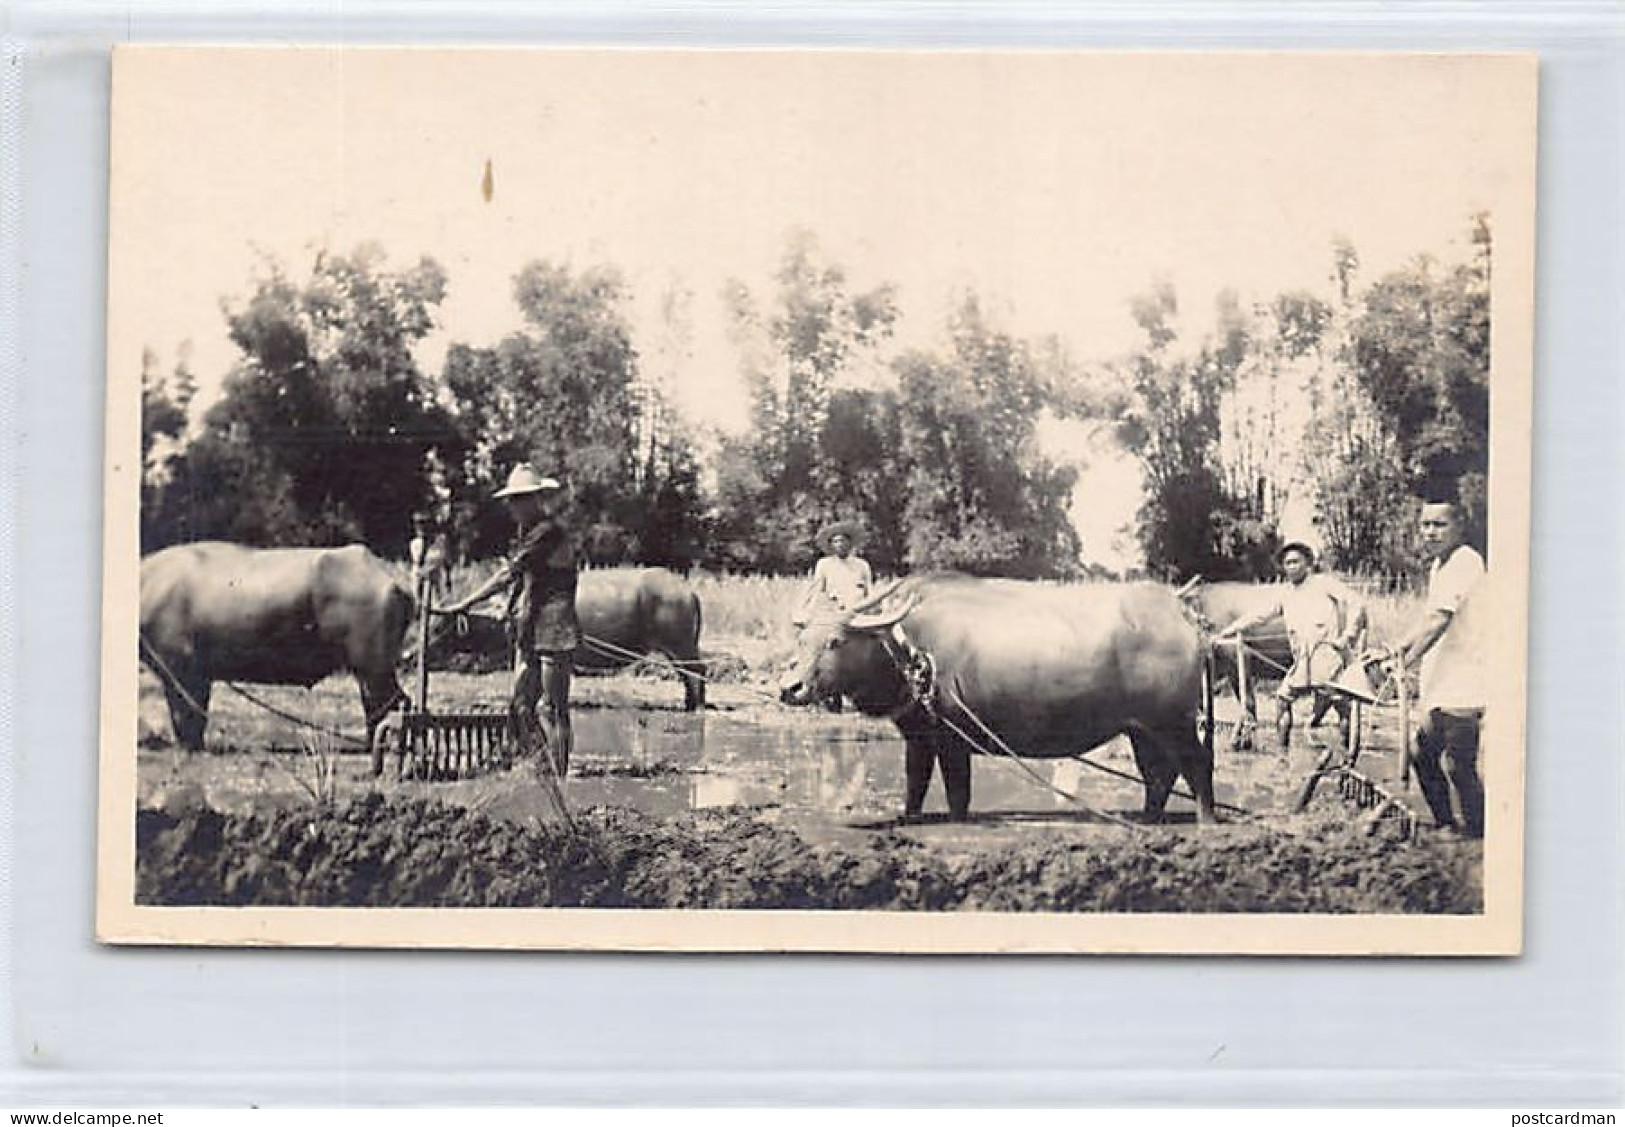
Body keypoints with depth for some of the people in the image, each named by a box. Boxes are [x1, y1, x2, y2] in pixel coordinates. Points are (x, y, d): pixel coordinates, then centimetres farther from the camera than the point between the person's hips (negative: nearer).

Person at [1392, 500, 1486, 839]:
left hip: (1464, 682, -10)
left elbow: (1438, 621, -22)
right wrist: (1400, 647, 16)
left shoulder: (1465, 561, -16)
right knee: (1424, 753, 14)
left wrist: (1406, 661, -21)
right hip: (1441, 684, 10)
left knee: (1456, 763, -9)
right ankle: (1445, 823, 26)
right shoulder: (1438, 564, 15)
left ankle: (1477, 833, 1)